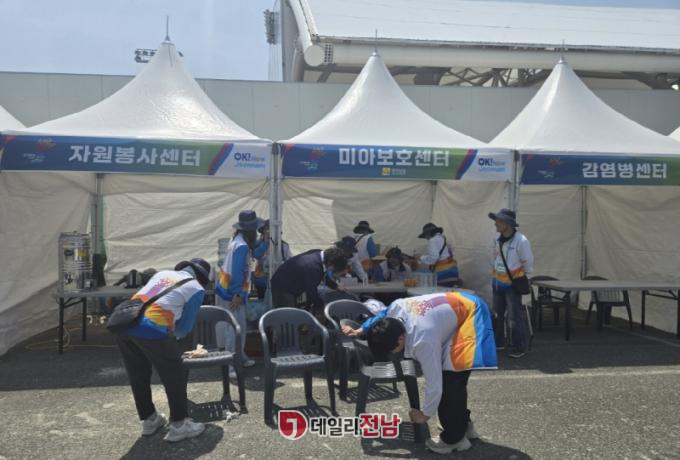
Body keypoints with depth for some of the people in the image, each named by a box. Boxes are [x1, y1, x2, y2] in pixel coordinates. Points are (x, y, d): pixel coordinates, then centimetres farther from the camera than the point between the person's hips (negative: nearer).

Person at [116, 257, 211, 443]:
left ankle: (149, 420, 35)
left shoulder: (162, 273, 25)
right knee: (175, 377, 11)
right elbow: (185, 325, 13)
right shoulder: (196, 289, 10)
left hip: (124, 324, 7)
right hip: (151, 329, -6)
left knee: (138, 376, 21)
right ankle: (179, 425, 18)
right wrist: (173, 337, 35)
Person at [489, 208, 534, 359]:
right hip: (498, 282, 7)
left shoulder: (521, 241, -20)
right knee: (497, 315, 16)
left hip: (513, 284, -7)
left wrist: (522, 279, 2)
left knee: (514, 317, -4)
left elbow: (528, 263, -9)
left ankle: (519, 348, 9)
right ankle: (498, 342, 30)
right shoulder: (497, 239, 0)